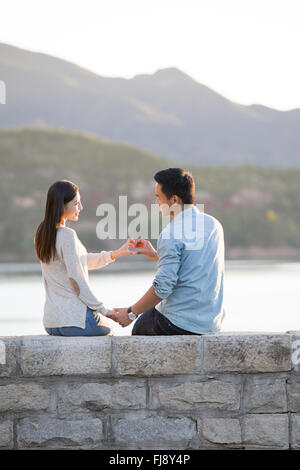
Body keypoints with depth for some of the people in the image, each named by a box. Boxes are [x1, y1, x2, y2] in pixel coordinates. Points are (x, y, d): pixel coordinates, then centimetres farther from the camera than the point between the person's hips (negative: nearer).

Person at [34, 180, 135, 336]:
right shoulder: (67, 235, -19)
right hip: (72, 320, -8)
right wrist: (103, 310, -9)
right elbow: (77, 281, -19)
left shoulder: (43, 232, 9)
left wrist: (115, 254, 16)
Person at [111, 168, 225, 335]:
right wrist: (156, 255, 23)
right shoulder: (214, 224, 6)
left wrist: (131, 313, -9)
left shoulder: (171, 234, -18)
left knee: (140, 327, 21)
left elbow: (163, 287, -21)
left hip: (182, 324, -7)